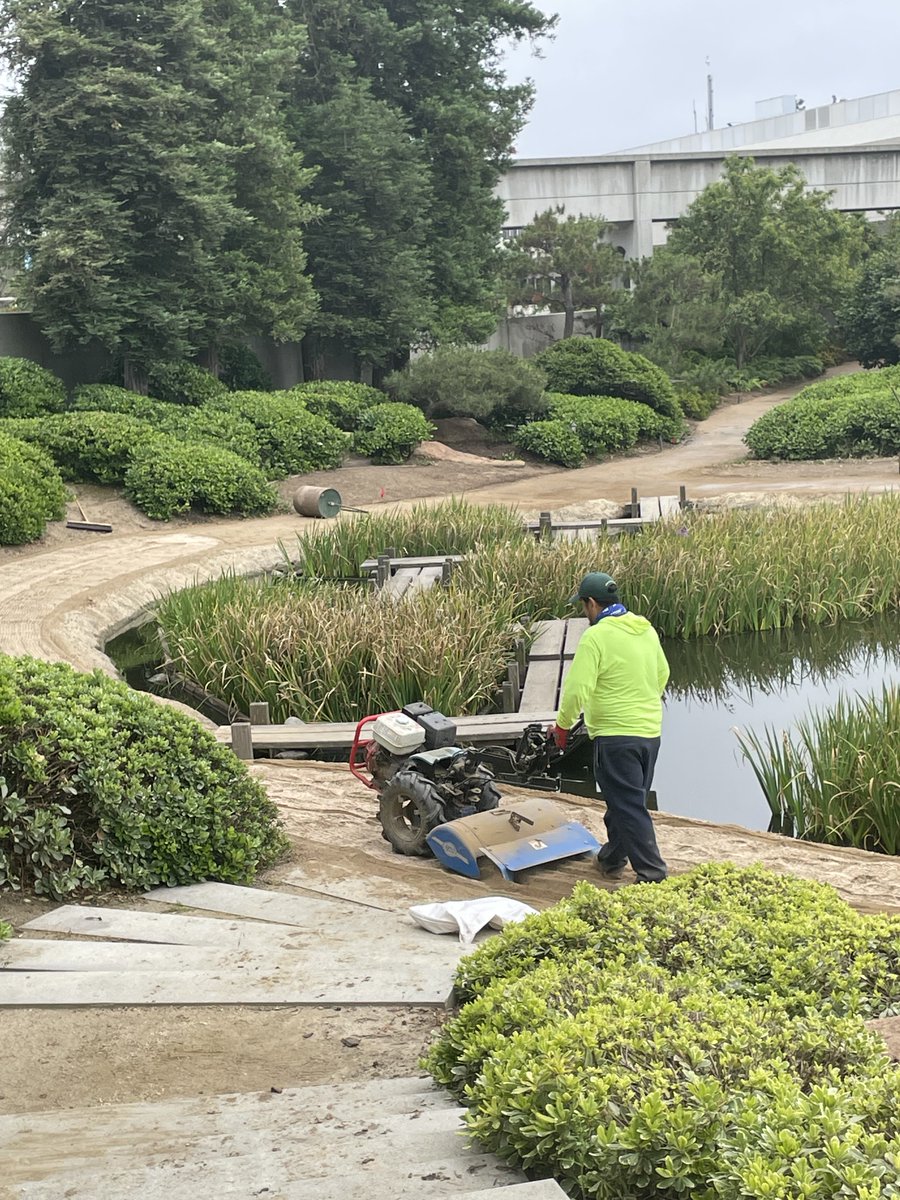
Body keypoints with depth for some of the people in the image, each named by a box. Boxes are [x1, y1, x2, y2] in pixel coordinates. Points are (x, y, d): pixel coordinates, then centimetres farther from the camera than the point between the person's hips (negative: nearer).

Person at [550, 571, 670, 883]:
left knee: (629, 808, -4)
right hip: (651, 731, 8)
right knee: (628, 801, 20)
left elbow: (577, 689, -20)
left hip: (615, 735, -8)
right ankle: (612, 860, 35)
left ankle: (652, 875, -6)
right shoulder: (646, 630, 8)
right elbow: (662, 674, 21)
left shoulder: (595, 637, -16)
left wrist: (562, 725, -4)